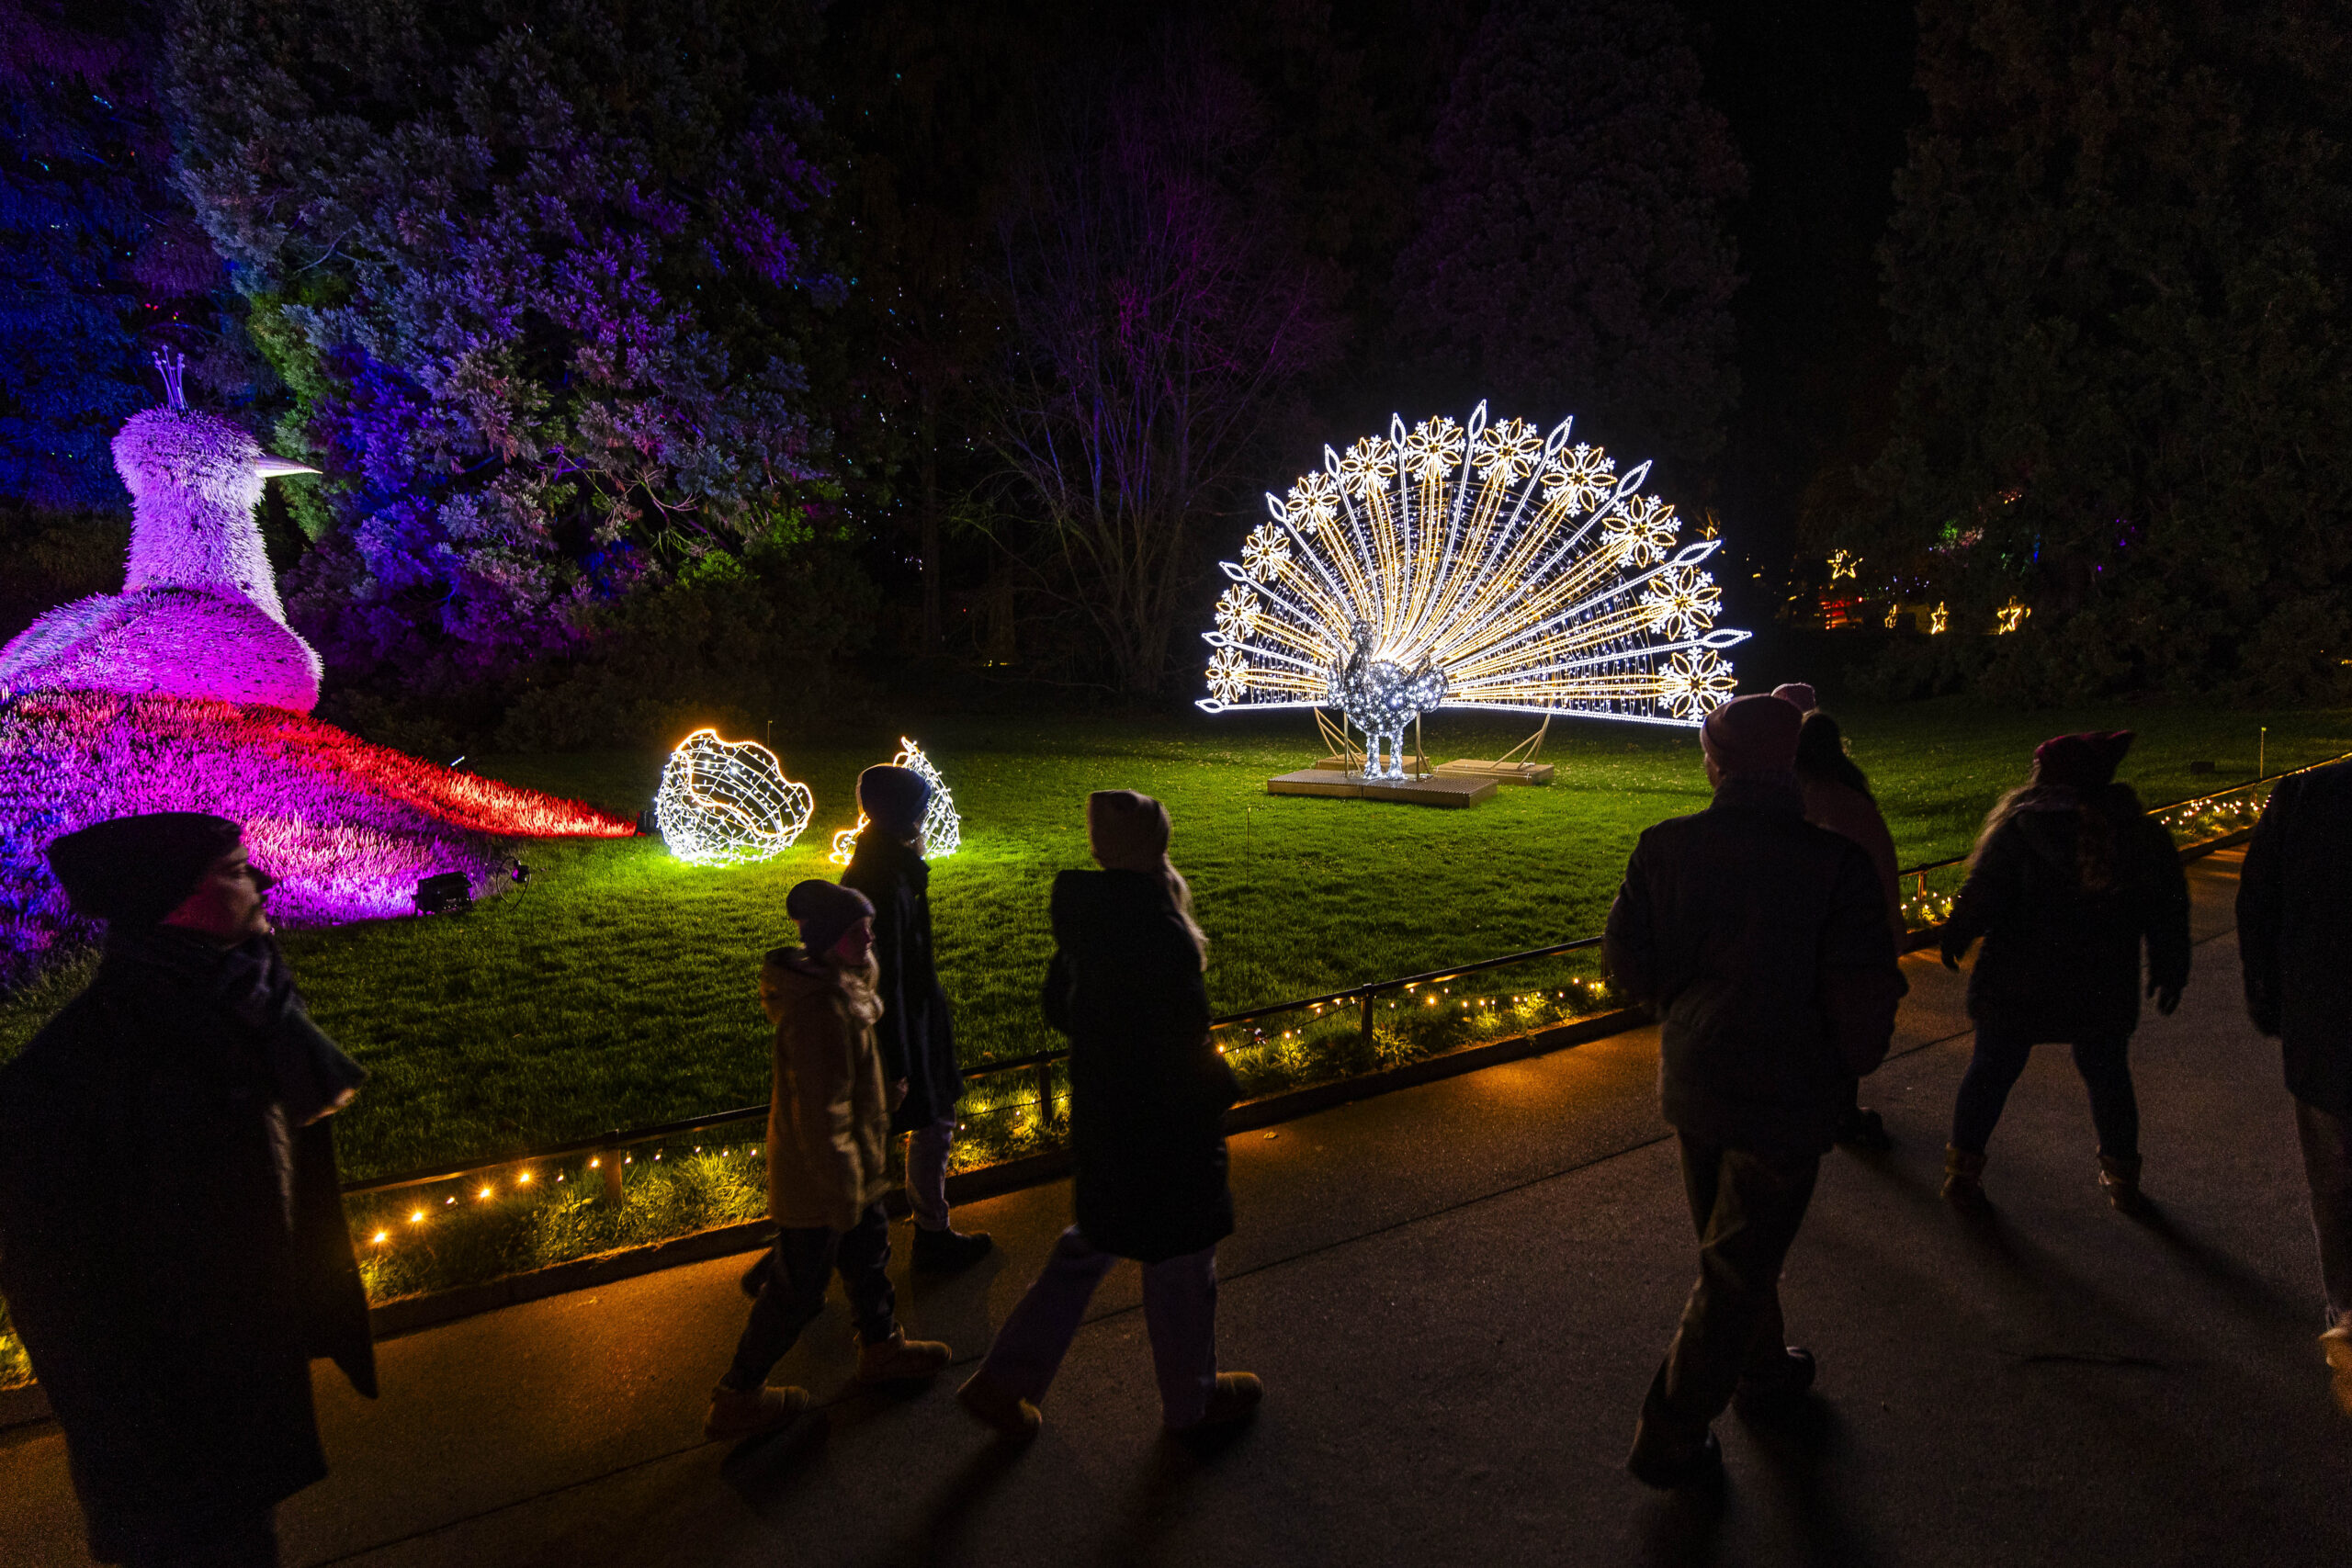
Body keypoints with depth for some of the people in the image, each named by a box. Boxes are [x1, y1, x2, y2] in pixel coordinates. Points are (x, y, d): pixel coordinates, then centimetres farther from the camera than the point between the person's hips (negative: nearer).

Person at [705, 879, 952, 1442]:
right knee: (796, 1290, 6)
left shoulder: (838, 986, 2)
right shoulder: (819, 1011, -31)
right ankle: (736, 1399, 22)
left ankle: (882, 1347, 45)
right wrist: (844, 1191, -22)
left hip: (845, 1167, 10)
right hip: (816, 1182, -10)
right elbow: (821, 1113, -29)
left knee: (868, 1248, 25)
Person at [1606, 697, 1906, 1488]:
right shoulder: (1835, 865, -21)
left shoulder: (1664, 848, -11)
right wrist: (1850, 1065, 6)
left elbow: (1627, 961, -3)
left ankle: (1764, 1374, 48)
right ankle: (1670, 1438, 19)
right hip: (1784, 1097, -4)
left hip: (1689, 1084, 4)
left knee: (1729, 1243, 26)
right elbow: (1863, 1000, -16)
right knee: (1736, 1270, 10)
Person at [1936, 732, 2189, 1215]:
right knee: (2108, 1076, 21)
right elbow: (2168, 911, 8)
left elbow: (1982, 895, -15)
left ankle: (1963, 1170, 16)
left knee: (1992, 1069, 10)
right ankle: (2122, 1179, 34)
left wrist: (1954, 939, 2)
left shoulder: (2019, 829, -14)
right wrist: (2170, 971, 18)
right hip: (2103, 989, 3)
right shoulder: (2138, 833, 0)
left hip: (2019, 982, -3)